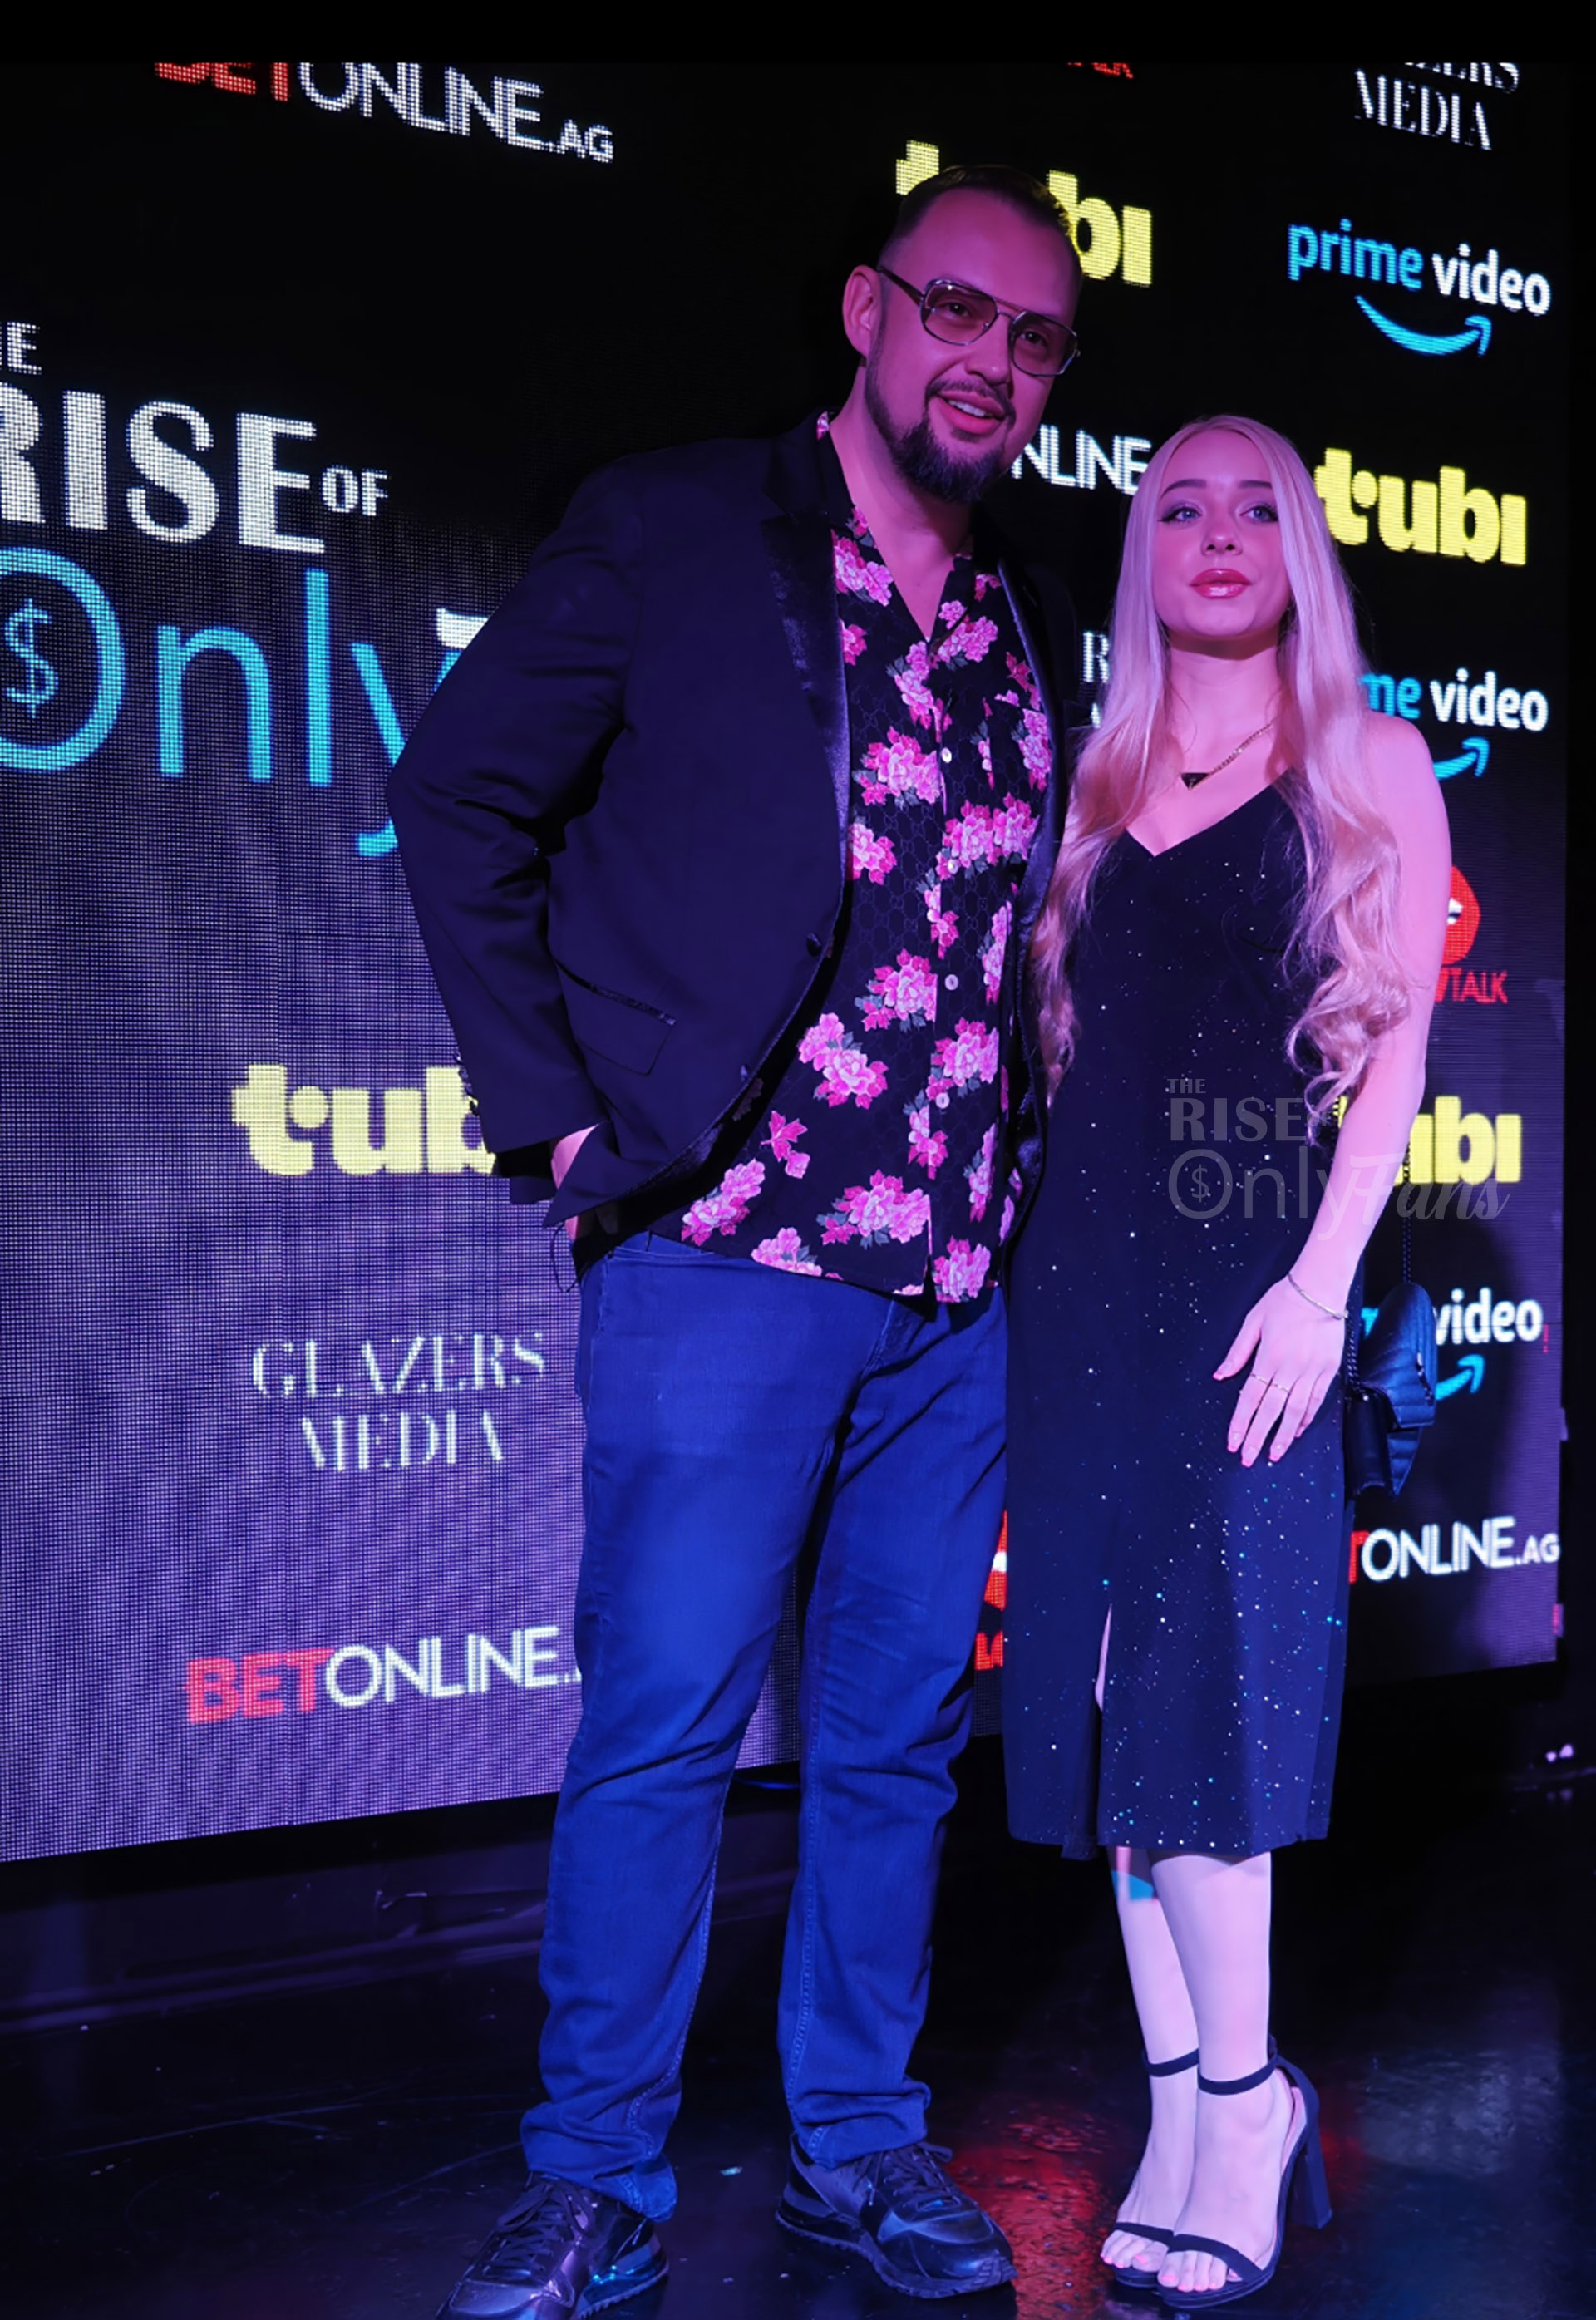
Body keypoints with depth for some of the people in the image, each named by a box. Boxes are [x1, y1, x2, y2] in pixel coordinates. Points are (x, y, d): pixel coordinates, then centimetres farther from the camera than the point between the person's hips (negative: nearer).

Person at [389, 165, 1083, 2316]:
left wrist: (1028, 1133, 10)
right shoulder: (668, 531, -2)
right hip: (726, 1255, -5)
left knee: (900, 1732, 12)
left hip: (960, 1289, 5)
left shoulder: (1033, 624, 13)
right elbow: (460, 797, -1)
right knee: (661, 1725, 0)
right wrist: (562, 1111, -7)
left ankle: (860, 2140, 29)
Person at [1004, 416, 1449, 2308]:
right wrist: (1023, 1246, 2)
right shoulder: (1094, 781, 15)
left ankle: (1234, 2095, 9)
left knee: (1205, 1669, -7)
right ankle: (1192, 2094, 14)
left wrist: (1325, 1278, -10)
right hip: (1083, 1267, 3)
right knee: (1112, 1674, 3)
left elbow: (1400, 1042, 0)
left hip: (1254, 1269, -3)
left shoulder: (1371, 766, 7)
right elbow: (1051, 1043, 13)